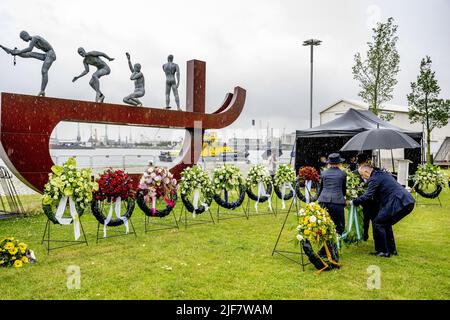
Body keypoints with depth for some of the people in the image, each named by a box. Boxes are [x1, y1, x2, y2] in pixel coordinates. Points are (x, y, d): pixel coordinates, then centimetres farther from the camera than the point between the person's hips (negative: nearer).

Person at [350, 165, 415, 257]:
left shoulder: (374, 179, -8)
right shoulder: (384, 174, 23)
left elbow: (367, 196, -14)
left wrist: (353, 202, -3)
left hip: (398, 203, -10)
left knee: (377, 223, -3)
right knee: (386, 224, 21)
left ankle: (384, 251, 1)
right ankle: (392, 249, 26)